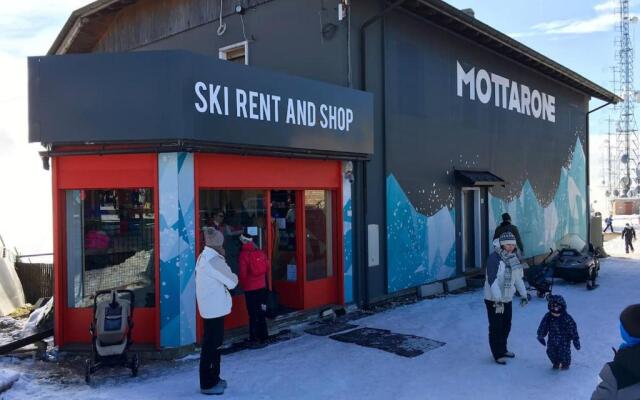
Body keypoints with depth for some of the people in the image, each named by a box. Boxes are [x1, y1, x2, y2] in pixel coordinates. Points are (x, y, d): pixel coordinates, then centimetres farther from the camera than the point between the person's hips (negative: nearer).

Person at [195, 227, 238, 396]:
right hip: (214, 308, -10)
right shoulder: (213, 260, -20)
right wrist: (234, 277, 4)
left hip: (211, 307, 10)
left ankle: (213, 378, 29)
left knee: (214, 343, 18)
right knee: (211, 345, -2)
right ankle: (207, 384, 7)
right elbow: (231, 282, -18)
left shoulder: (204, 257, 11)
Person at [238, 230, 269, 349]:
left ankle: (255, 340, 3)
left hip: (250, 288, -5)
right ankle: (263, 337, 23)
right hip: (262, 286, 5)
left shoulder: (244, 254, -13)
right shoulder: (260, 252, 2)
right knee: (261, 312, 15)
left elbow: (243, 273, -11)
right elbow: (267, 268, 8)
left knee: (253, 314, -1)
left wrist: (243, 284, 7)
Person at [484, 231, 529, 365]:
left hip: (507, 298, 8)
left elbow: (518, 277, 15)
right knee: (496, 327, 3)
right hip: (493, 299, -8)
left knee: (507, 325, 19)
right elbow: (492, 280, -29)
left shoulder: (514, 257, 3)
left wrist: (523, 294, 15)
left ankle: (503, 350, 37)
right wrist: (498, 300, -34)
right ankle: (498, 354, 17)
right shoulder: (494, 258, -22)